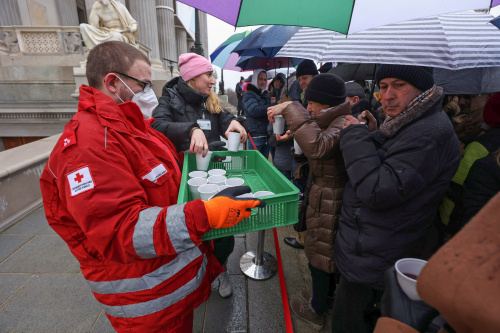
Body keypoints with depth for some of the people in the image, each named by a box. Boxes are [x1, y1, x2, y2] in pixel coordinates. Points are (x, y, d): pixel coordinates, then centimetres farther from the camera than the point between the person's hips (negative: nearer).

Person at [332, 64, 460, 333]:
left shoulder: (428, 134, -26)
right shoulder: (408, 124, 7)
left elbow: (377, 192, -32)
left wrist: (356, 137, -24)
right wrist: (371, 135, 0)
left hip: (374, 259, -9)